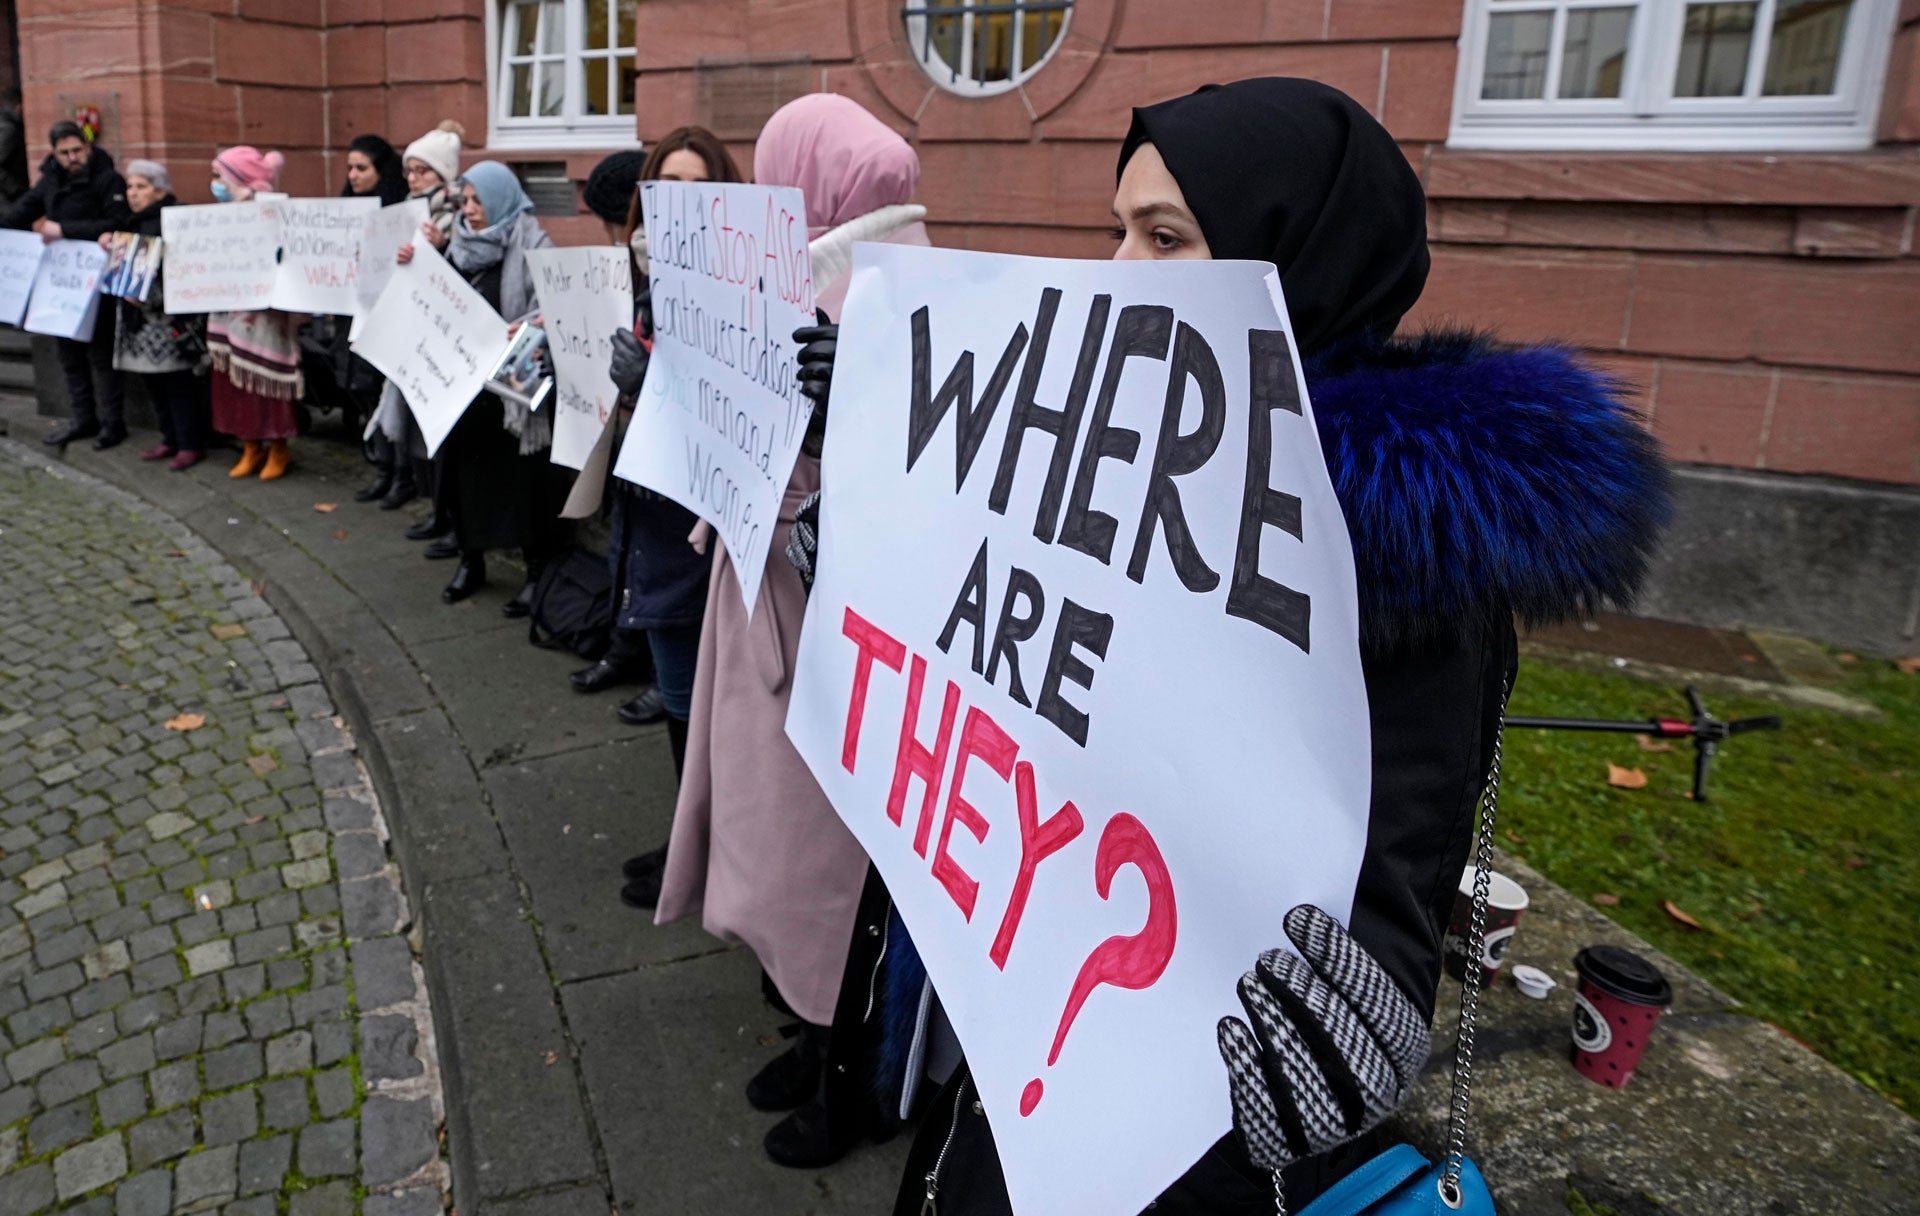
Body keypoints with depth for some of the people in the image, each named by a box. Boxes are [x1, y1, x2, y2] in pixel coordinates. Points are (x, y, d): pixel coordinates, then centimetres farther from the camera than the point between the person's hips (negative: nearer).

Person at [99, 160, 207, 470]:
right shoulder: (132, 224, 18)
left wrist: (151, 298, -25)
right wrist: (110, 246, 6)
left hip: (170, 321, -9)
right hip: (138, 320, 9)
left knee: (178, 383, -5)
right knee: (153, 382, 11)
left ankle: (190, 445, 2)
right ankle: (171, 439, 20)